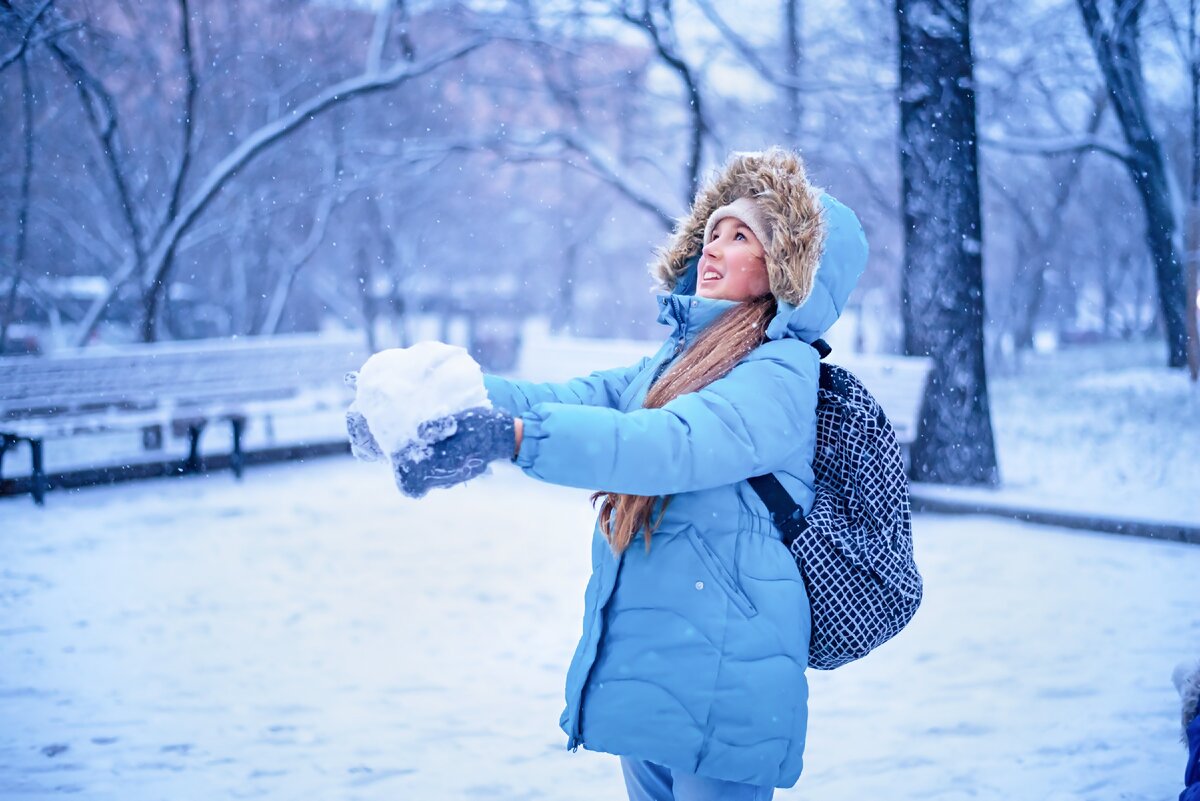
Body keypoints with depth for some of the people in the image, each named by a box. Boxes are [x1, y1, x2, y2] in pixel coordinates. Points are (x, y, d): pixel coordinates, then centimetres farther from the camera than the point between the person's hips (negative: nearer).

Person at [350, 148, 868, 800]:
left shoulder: (783, 374, -11)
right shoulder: (675, 361, 15)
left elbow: (673, 446, -27)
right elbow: (574, 399, 3)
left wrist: (511, 436, -38)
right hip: (642, 674, 8)